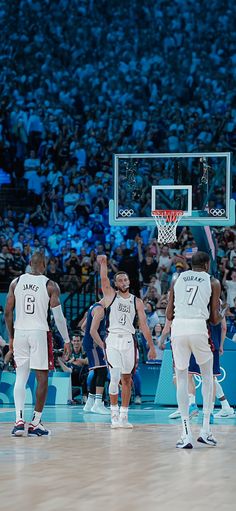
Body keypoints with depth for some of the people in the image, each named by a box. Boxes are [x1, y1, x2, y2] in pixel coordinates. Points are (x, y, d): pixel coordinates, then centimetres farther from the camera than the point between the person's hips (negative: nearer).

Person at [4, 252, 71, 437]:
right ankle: (35, 423, 6)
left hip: (20, 332, 3)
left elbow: (8, 313, 6)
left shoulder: (16, 282, 5)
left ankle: (19, 419, -7)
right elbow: (58, 316, -4)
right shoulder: (50, 285, -4)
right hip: (40, 332, -3)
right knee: (42, 378, 6)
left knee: (20, 378, 7)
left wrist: (11, 337, 17)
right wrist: (66, 340, 6)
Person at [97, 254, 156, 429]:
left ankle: (124, 416, 12)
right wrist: (103, 263, -27)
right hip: (113, 339, -2)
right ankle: (114, 414, -4)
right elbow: (104, 279, -10)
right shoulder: (111, 295, 7)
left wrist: (152, 347, 4)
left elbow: (144, 325, 7)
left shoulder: (137, 301, 10)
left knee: (127, 379, 6)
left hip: (129, 340, 2)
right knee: (115, 377, -14)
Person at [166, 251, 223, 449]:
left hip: (178, 328, 2)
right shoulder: (213, 282, 11)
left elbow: (169, 315, 15)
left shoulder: (177, 280, 17)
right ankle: (205, 430, 11)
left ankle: (186, 434, 2)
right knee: (207, 375, 18)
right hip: (199, 328, -2)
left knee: (181, 378, 10)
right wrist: (220, 313, 31)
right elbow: (215, 319, 8)